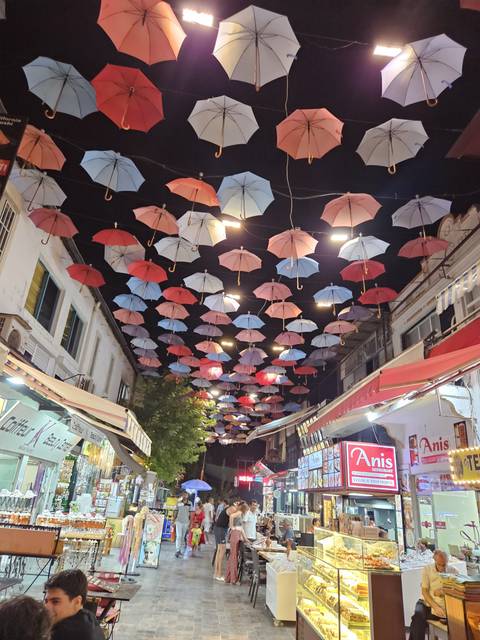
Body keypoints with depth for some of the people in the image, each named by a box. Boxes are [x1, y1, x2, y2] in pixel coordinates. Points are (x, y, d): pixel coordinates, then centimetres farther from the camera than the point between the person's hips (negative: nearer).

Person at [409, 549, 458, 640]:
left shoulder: (453, 571, 3)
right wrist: (435, 606, -19)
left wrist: (444, 593, -16)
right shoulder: (427, 569, 1)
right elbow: (424, 591, -4)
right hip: (427, 603, 1)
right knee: (418, 615, -33)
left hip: (444, 607, -1)